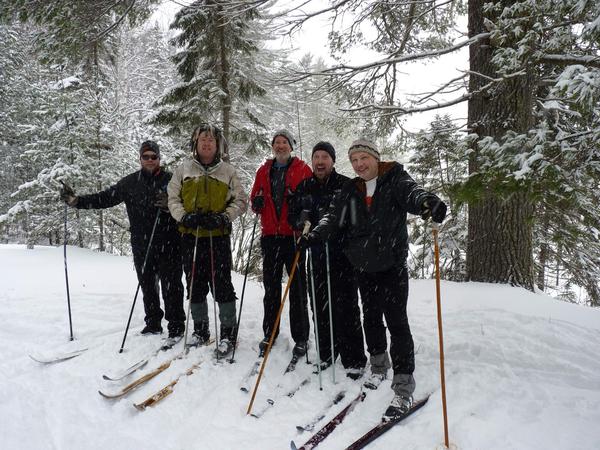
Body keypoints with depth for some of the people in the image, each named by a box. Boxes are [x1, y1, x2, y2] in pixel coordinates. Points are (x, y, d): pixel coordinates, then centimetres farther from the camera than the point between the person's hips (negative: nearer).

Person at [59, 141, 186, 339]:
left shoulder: (171, 179, 1)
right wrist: (76, 201, -4)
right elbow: (105, 198, 6)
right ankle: (153, 323, 27)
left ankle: (176, 325, 10)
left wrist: (169, 204, -25)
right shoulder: (130, 182, 9)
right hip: (141, 246, 4)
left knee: (171, 286, -1)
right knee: (147, 286, 12)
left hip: (168, 245, -3)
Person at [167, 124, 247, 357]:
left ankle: (228, 332, 6)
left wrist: (224, 218, -11)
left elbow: (240, 200, 5)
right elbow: (173, 199, 9)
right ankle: (200, 329, 24)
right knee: (195, 285, 10)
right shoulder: (183, 170, 10)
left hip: (218, 236, -2)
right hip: (190, 235, 3)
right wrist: (184, 216, -9)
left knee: (222, 285, -4)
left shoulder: (228, 171, 6)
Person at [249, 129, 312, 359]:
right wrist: (257, 202, -5)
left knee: (297, 287, 1)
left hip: (294, 235, -3)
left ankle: (301, 337, 9)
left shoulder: (303, 169, 4)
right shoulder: (263, 171, 15)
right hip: (270, 236, 4)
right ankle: (269, 332, 22)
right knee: (271, 286, 10)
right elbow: (255, 196, 17)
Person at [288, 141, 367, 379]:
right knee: (319, 307, 9)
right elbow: (292, 216, 15)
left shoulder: (346, 186, -1)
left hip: (343, 254, -4)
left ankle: (354, 359, 9)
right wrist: (301, 219, -8)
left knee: (346, 308, -3)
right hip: (316, 255, 4)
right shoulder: (304, 187, 12)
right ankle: (326, 354, 25)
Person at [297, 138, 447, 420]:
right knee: (371, 317, 16)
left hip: (392, 265, -5)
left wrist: (428, 202, -48)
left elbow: (412, 193, -25)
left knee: (396, 320, -7)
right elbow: (334, 216, -3)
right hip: (364, 267, 5)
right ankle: (379, 365, 38)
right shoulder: (351, 190, 8)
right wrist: (313, 236, -20)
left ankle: (404, 388, 1)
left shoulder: (395, 180, -5)